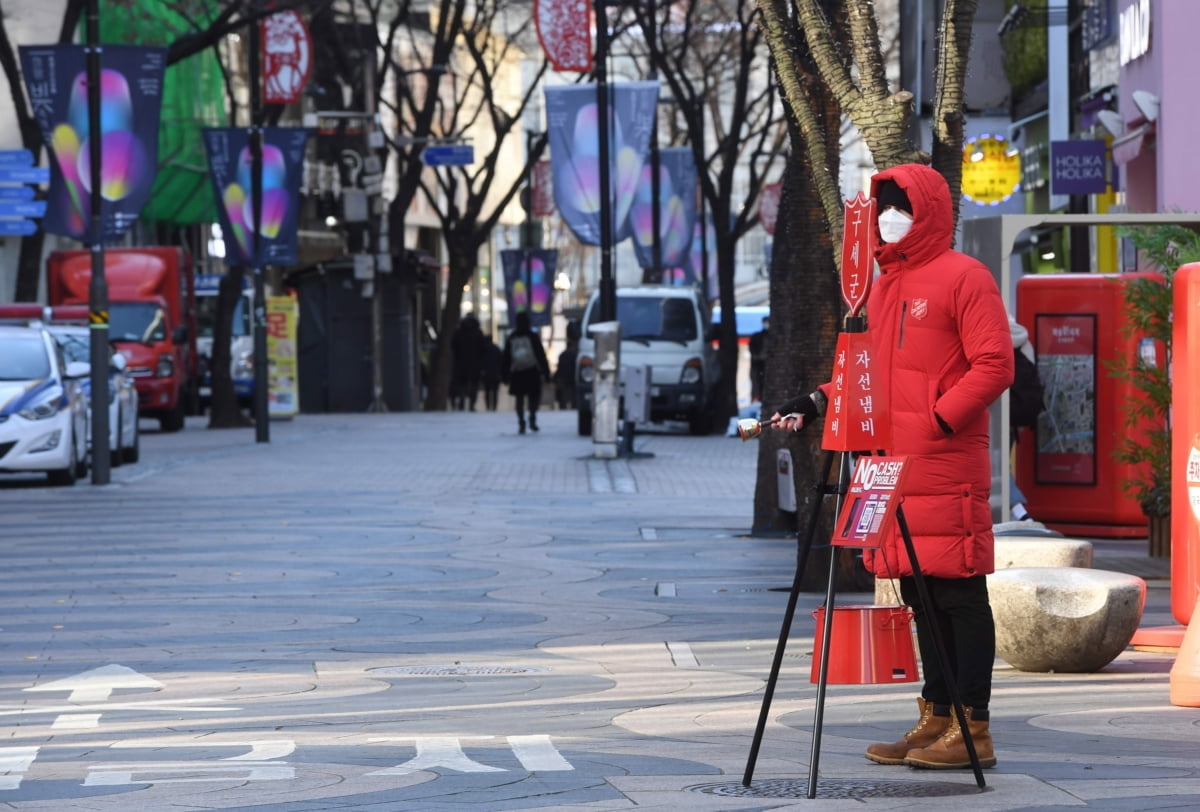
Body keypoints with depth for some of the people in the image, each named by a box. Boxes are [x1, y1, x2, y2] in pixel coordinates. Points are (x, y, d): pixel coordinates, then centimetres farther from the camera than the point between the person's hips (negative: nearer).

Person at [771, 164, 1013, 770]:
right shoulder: (883, 284, 21)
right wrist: (817, 403, 10)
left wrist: (938, 420, -17)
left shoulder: (963, 277, -4)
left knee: (958, 592, -7)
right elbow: (868, 370, 25)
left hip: (947, 465, -8)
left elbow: (994, 366, -10)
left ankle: (973, 728, -5)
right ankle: (936, 716, 16)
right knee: (918, 591, 10)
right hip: (892, 465, 8)